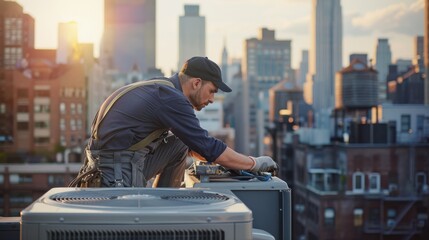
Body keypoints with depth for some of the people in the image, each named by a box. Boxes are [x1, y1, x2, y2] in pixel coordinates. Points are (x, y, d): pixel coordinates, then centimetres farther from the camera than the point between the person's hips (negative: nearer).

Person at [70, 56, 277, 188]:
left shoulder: (161, 90, 14)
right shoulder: (171, 98, -15)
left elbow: (196, 143, 24)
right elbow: (210, 148, -14)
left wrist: (227, 161, 18)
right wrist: (254, 163, -3)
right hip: (118, 176, -9)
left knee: (180, 145, 12)